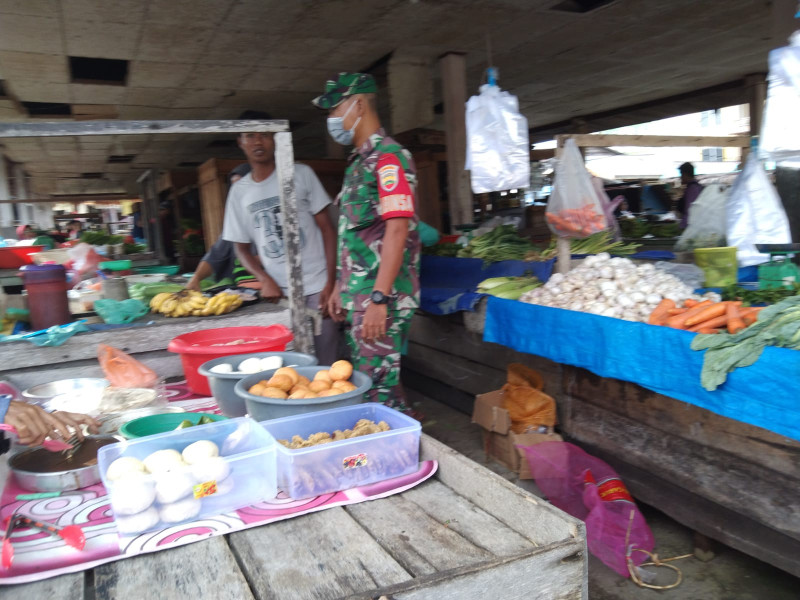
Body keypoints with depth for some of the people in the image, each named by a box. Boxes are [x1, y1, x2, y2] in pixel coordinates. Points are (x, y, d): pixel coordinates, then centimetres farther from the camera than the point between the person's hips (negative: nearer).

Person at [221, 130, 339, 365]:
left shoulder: (301, 174, 3)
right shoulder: (238, 192, 9)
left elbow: (327, 228, 2)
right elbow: (241, 247, 13)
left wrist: (330, 282, -8)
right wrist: (265, 280, -6)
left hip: (316, 287, -2)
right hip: (277, 293, 2)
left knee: (326, 365, -1)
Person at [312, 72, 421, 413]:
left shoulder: (388, 157, -11)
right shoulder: (358, 162, 18)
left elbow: (397, 232, -20)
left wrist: (379, 298, -24)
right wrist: (341, 287, 21)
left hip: (381, 297, -10)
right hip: (358, 296, 10)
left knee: (376, 387, -6)